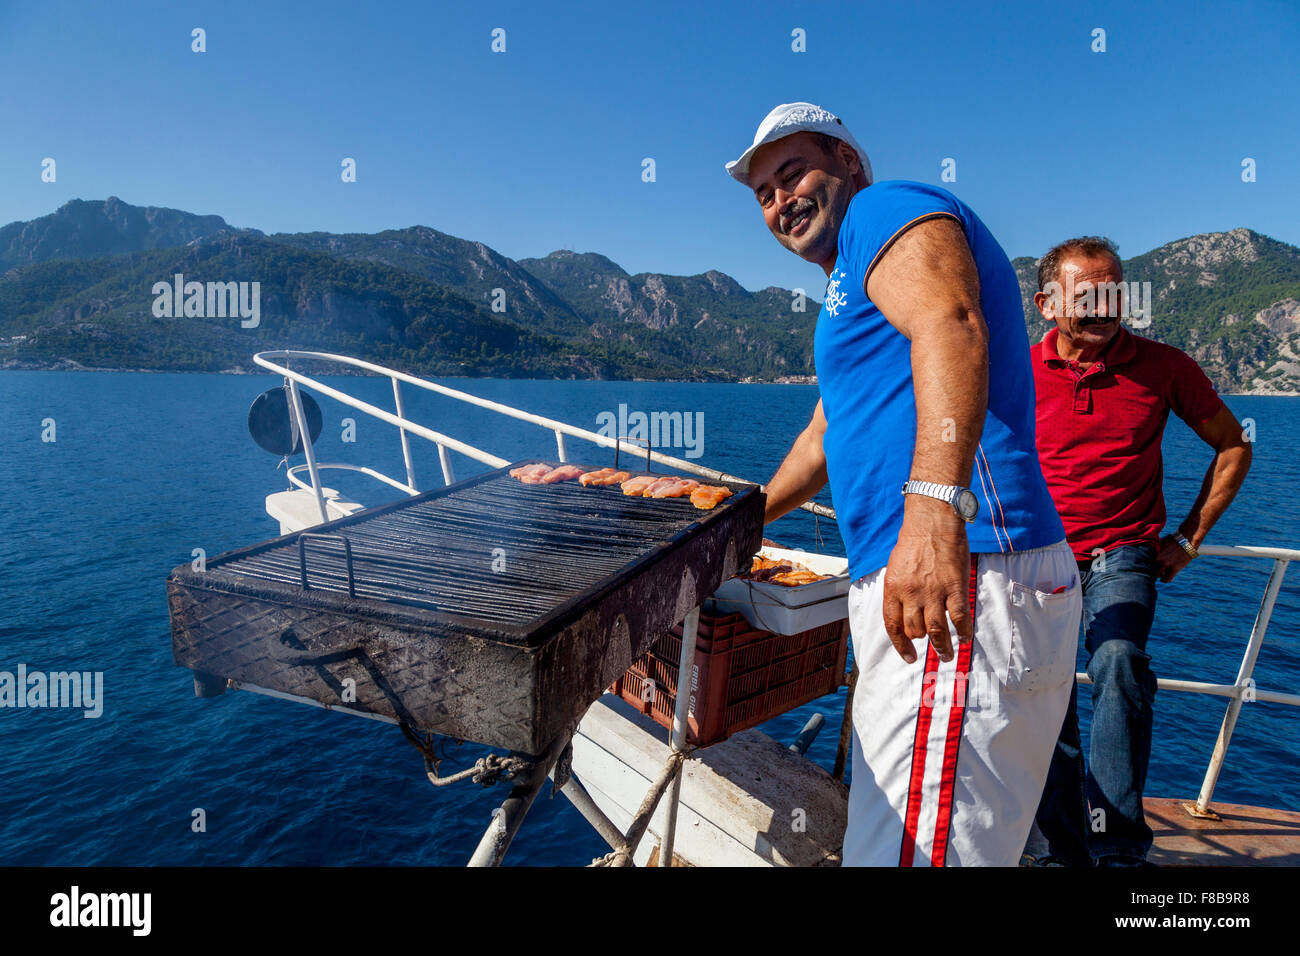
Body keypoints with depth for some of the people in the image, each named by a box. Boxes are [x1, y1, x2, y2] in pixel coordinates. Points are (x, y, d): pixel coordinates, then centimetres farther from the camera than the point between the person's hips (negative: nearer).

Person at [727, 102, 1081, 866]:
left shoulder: (887, 210, -1)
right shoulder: (853, 291, 30)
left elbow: (951, 328, -23)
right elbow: (825, 438, 39)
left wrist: (933, 504, -37)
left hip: (958, 576, -11)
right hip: (909, 581, 11)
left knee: (914, 848, -10)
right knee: (891, 831, 20)